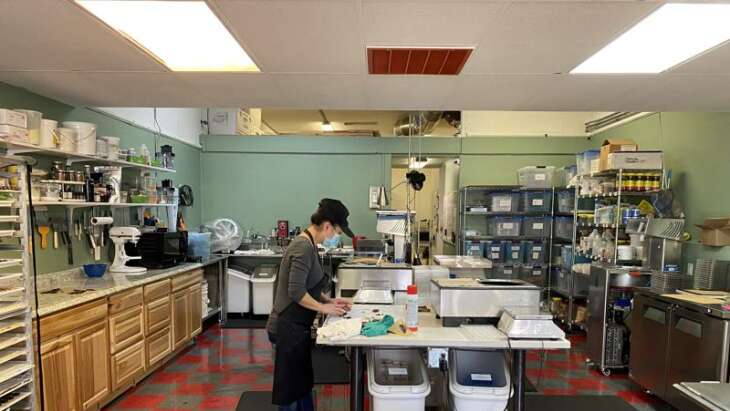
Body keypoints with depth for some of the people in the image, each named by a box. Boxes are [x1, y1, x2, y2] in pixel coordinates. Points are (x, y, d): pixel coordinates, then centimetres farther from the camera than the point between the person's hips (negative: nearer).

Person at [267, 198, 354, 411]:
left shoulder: (308, 244, 9)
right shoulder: (304, 246, -21)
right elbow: (296, 292, -25)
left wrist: (329, 300, 8)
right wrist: (324, 308, -13)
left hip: (297, 326, 9)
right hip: (289, 328, -9)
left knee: (303, 384, 20)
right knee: (291, 389, 7)